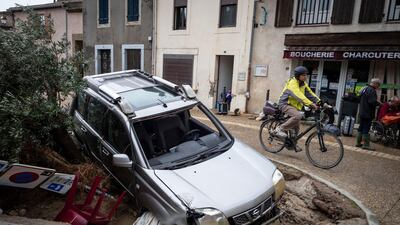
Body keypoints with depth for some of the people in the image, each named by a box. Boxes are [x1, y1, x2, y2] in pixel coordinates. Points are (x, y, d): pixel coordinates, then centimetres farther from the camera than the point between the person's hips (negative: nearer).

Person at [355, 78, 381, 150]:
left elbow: (360, 100, 22)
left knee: (361, 128, 14)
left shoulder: (364, 89, 15)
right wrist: (378, 103, -7)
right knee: (366, 129, -5)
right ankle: (366, 145, 0)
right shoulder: (372, 91, -15)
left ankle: (358, 143, 19)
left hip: (361, 113, 9)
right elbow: (372, 102, -25)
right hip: (368, 114, -9)